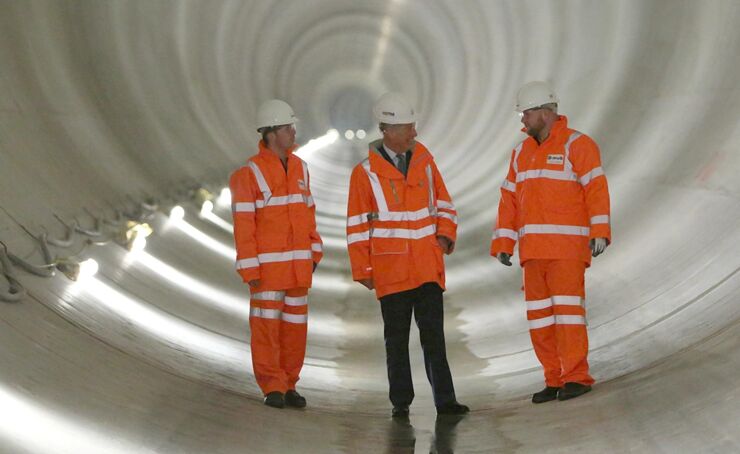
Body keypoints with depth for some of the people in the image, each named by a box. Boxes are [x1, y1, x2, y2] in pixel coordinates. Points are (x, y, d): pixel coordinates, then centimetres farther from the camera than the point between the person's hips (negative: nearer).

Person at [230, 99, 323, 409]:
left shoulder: (299, 168, 8)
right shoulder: (249, 174, -10)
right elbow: (243, 225, -11)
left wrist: (314, 252, 13)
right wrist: (249, 270, -14)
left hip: (298, 264, 6)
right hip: (267, 264, -5)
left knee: (295, 324, 8)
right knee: (266, 324, 0)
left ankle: (288, 385, 17)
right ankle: (272, 388, 8)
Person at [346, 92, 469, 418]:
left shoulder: (424, 159, 6)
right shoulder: (365, 173, -4)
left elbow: (442, 201, 16)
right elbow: (358, 226, 0)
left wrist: (445, 233, -1)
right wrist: (362, 270, -2)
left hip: (428, 267, 3)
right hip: (390, 271, -2)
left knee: (434, 335, 3)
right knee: (397, 338, 6)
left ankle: (444, 400, 6)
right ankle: (400, 402, 14)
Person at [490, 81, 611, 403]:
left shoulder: (577, 145, -4)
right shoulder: (522, 153, 16)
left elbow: (596, 190, -12)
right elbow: (510, 199, 15)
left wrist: (600, 232, -22)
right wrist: (502, 244, 10)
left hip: (568, 246, -6)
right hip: (533, 249, 6)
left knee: (567, 307, -10)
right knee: (539, 314, 4)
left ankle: (577, 377, -4)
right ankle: (554, 379, 10)